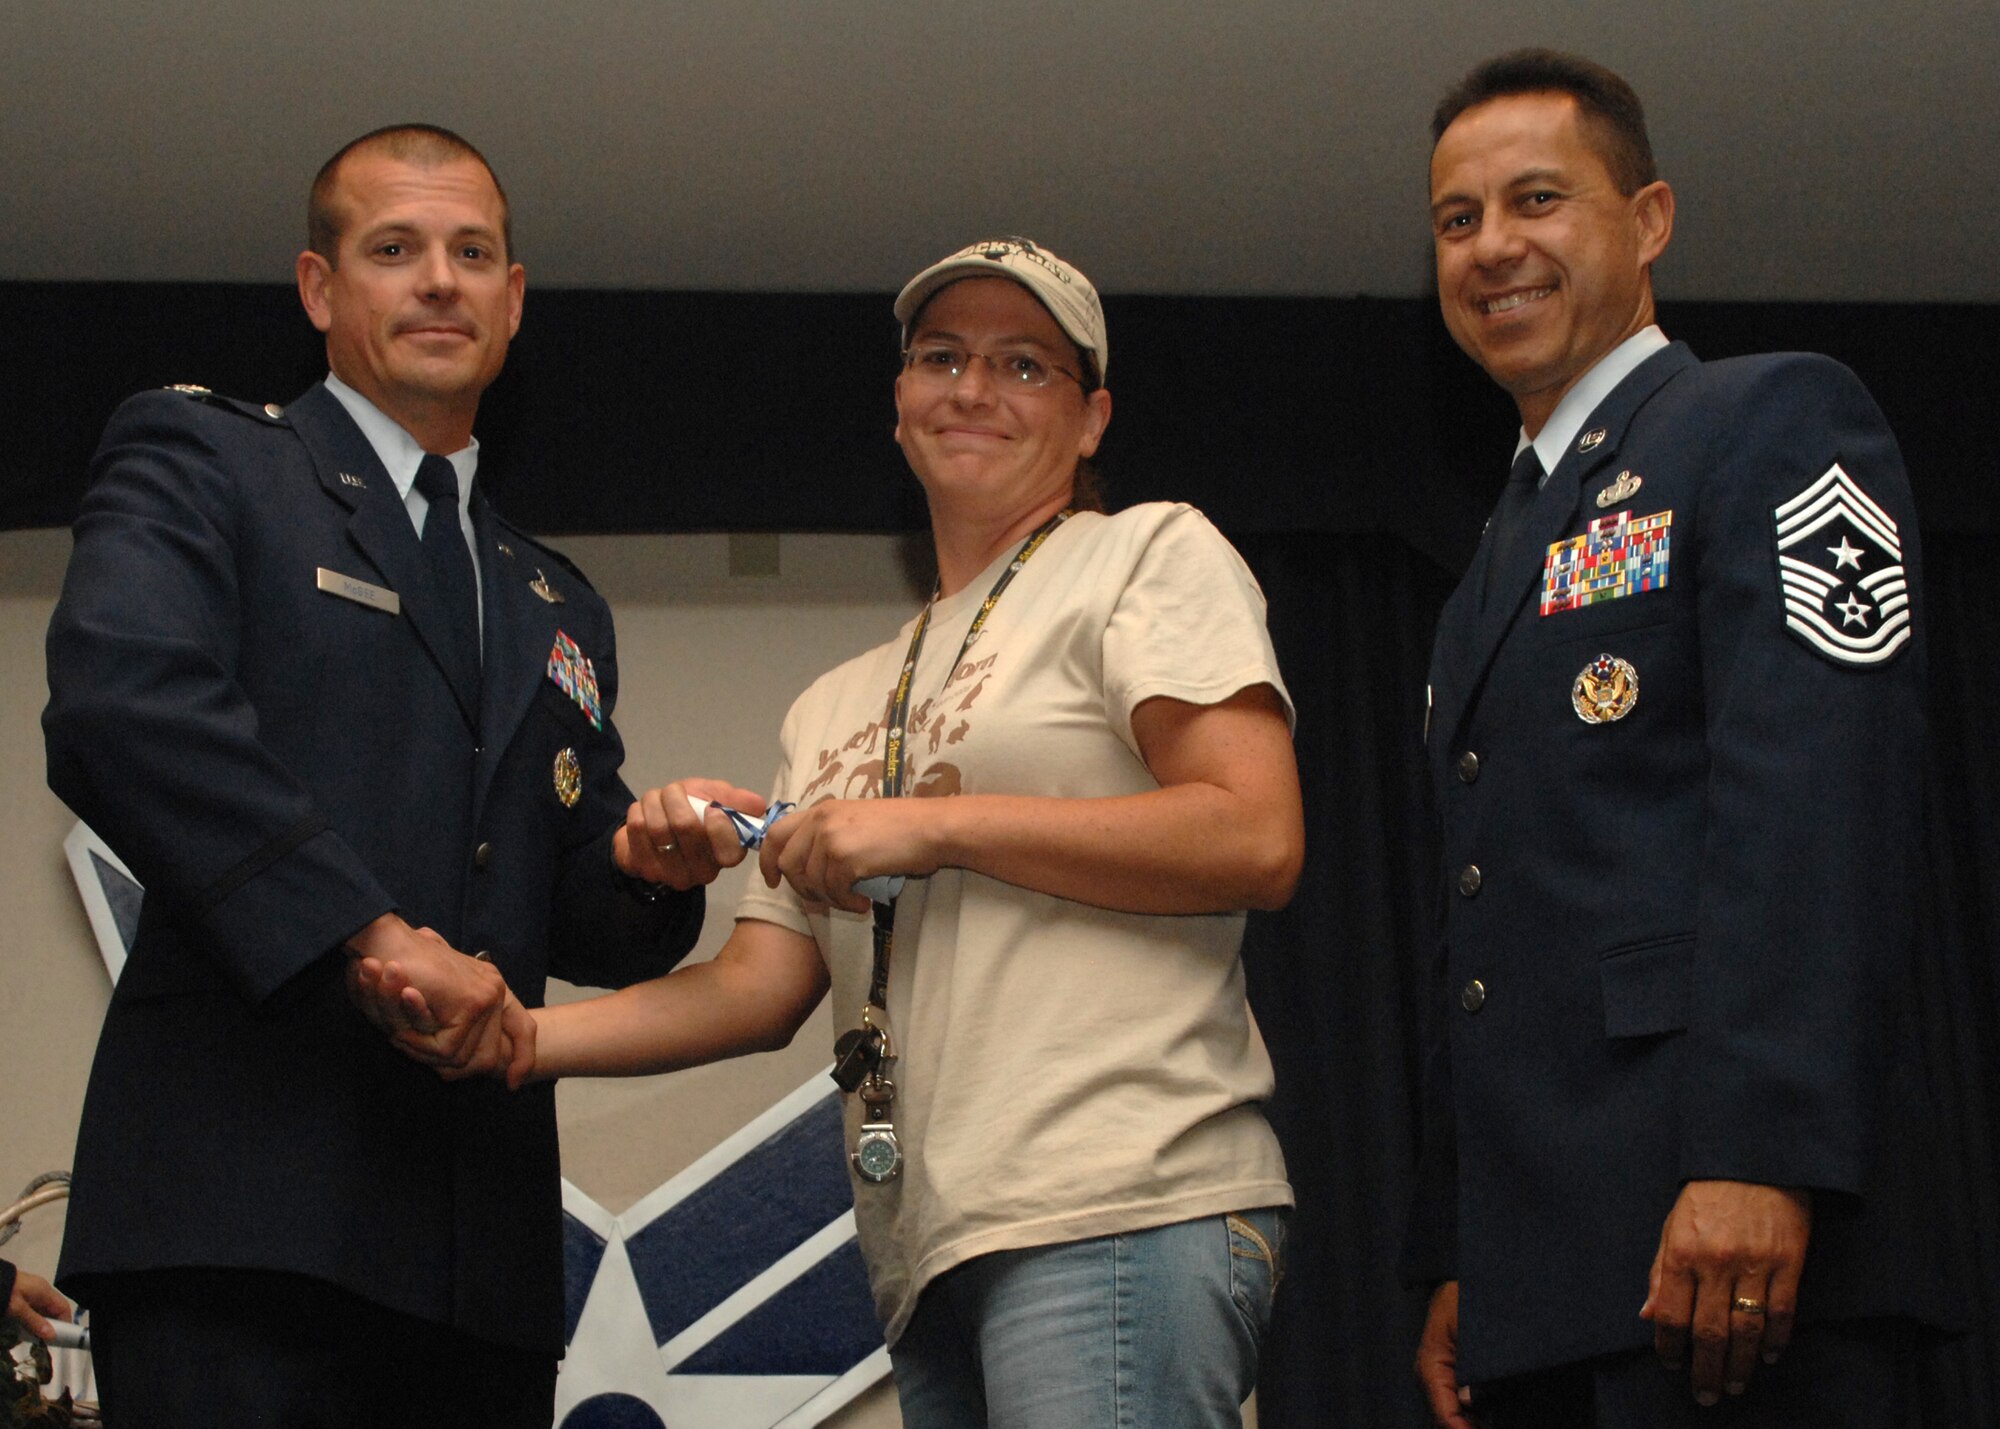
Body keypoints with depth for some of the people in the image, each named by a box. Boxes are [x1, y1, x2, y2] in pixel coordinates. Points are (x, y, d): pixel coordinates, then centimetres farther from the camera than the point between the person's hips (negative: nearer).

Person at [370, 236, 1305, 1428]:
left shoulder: (1150, 555, 7)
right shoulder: (841, 706, 26)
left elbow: (1257, 841, -7)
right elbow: (759, 987, 19)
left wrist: (934, 825, -7)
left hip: (1121, 1209, -6)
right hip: (933, 1245, 6)